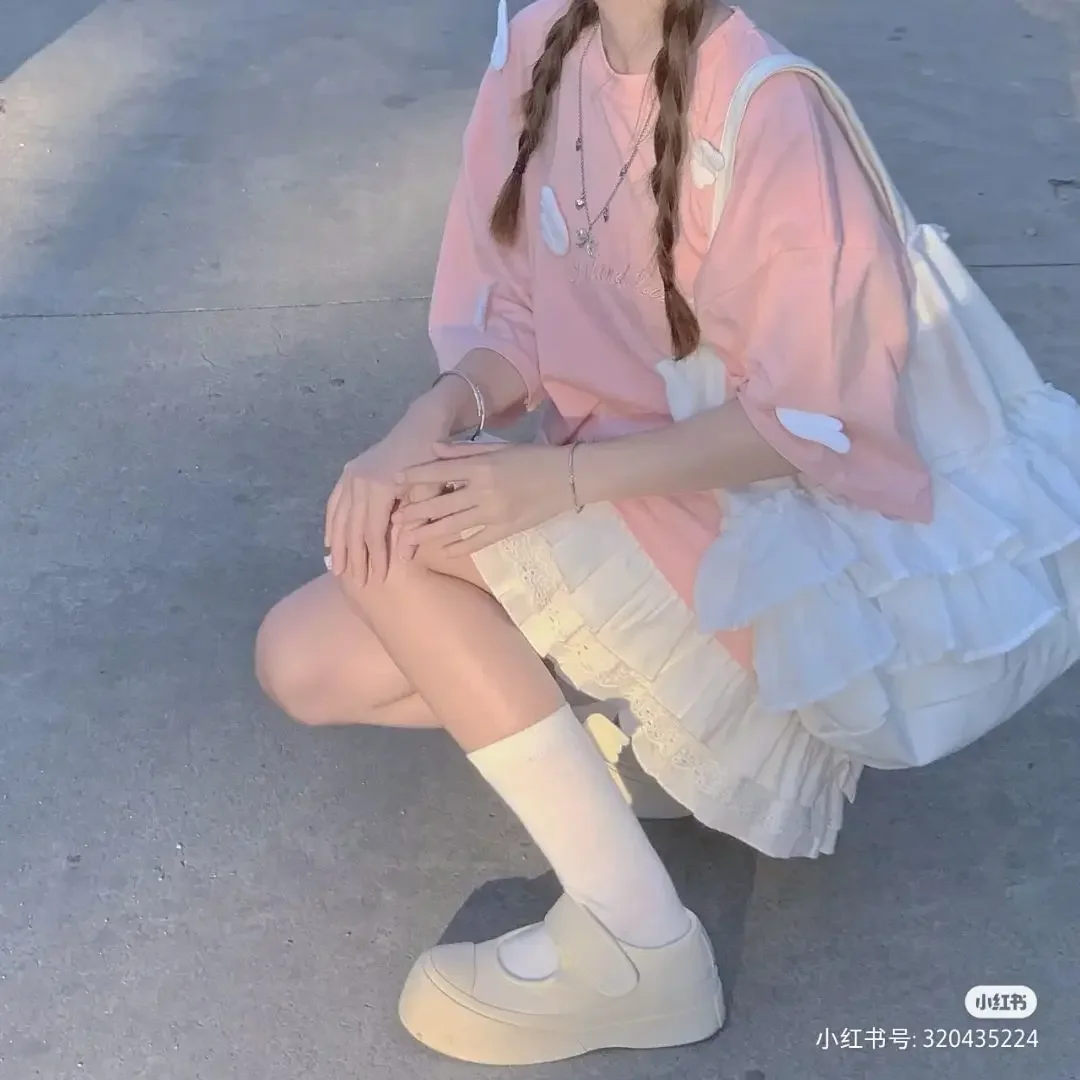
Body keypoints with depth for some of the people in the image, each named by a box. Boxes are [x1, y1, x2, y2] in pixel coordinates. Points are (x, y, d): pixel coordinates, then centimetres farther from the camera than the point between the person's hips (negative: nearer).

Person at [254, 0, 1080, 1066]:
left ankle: (629, 941, -17)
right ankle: (640, 725, 5)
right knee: (302, 663, -7)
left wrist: (563, 478, -28)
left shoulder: (765, 108, -20)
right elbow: (512, 320, 3)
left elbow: (806, 422, -18)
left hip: (756, 520, -7)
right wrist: (433, 417, -18)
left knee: (392, 522, -26)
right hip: (602, 500, 7)